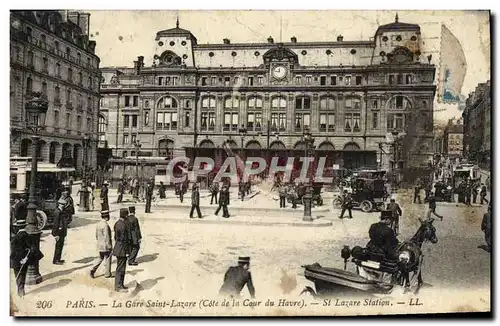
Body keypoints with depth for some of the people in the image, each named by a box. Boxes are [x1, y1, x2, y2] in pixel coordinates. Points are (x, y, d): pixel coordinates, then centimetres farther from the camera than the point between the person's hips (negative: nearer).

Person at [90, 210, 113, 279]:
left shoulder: (98, 224, 4)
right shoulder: (105, 225, -23)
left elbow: (96, 235, 14)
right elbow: (107, 237, -22)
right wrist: (109, 246, -15)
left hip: (100, 245, 8)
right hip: (106, 246, -8)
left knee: (100, 258, 21)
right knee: (107, 259, 6)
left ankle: (93, 270, 9)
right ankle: (107, 274, 16)